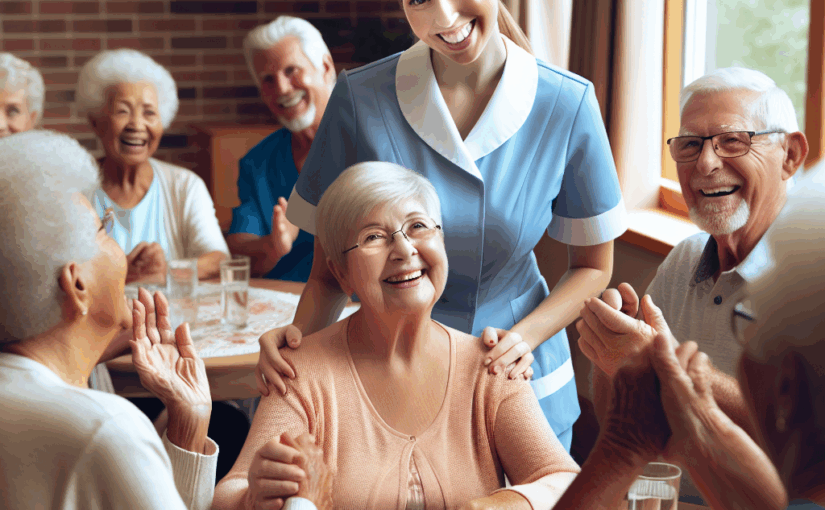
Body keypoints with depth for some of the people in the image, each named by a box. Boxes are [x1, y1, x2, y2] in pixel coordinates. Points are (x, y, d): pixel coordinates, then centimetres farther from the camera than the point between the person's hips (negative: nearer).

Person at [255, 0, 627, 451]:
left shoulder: (567, 104, -12)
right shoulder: (359, 100, -13)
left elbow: (592, 266, 0)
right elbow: (329, 271, -5)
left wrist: (524, 337, -17)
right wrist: (299, 337, -25)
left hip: (523, 380, 1)